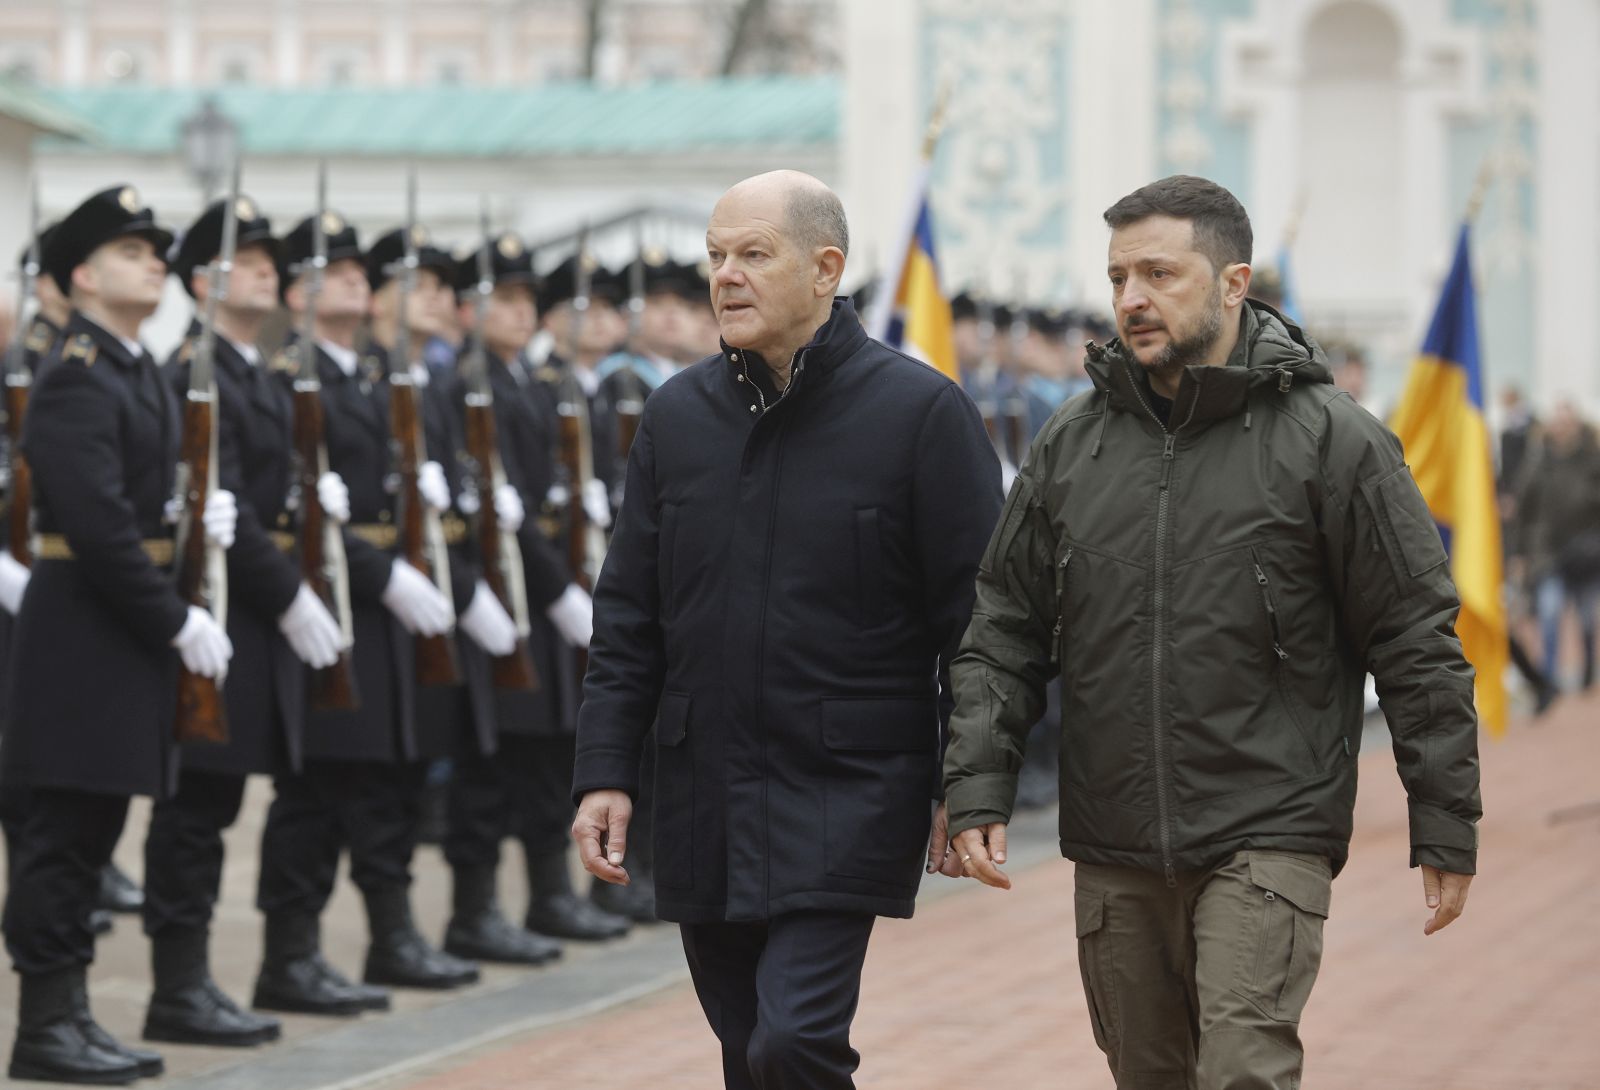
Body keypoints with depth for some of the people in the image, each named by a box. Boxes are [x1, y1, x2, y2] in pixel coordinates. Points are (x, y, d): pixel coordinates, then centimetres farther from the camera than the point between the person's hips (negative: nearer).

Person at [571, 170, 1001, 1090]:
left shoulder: (919, 411, -6)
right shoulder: (679, 415, 9)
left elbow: (975, 616, -5)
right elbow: (630, 617, 12)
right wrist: (606, 770, 4)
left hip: (848, 797, -5)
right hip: (704, 803, 5)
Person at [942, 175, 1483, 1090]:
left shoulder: (1331, 440, -5)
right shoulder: (1075, 442, 8)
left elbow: (1417, 640, -3)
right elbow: (1005, 629, 11)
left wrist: (1446, 826, -5)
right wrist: (978, 791, 0)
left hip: (1268, 840, -5)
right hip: (1114, 855, 5)